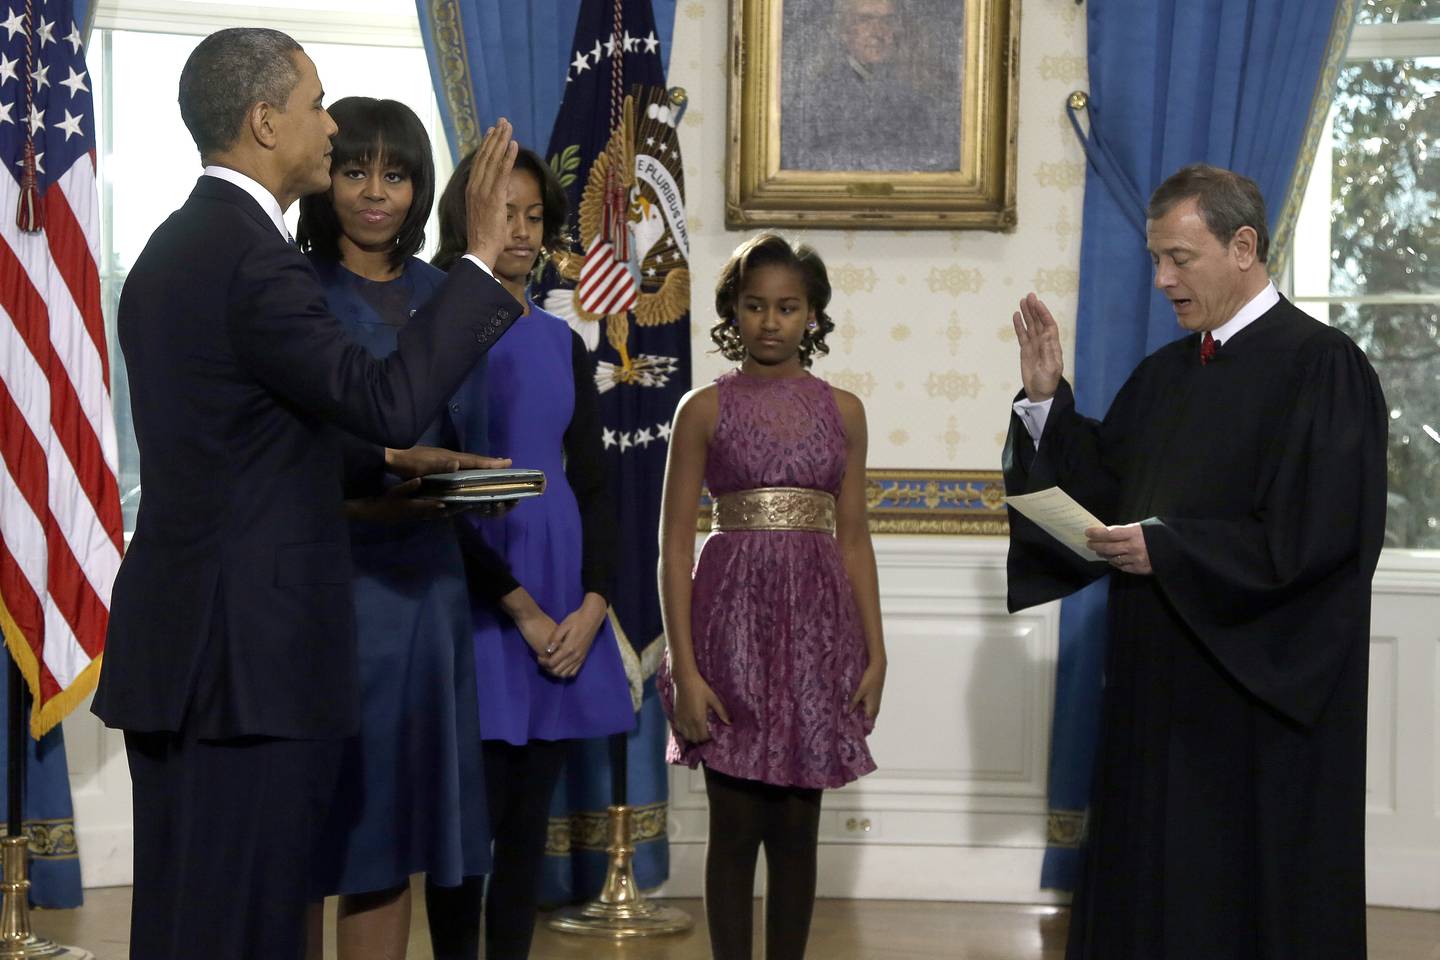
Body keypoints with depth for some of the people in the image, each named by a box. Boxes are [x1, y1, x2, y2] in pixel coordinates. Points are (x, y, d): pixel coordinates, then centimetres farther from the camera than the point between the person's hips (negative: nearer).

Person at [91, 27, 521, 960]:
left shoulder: (178, 247, 15)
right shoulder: (254, 258, -17)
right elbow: (387, 398, -21)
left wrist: (387, 459, 15)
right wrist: (482, 259, -15)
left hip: (181, 646, 10)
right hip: (250, 654, -10)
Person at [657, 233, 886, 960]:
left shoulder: (842, 410, 8)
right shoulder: (705, 409, 0)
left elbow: (854, 538, 10)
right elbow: (675, 544, -3)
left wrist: (875, 653, 4)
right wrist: (684, 667, -10)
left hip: (816, 626, 2)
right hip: (733, 619, -2)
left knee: (797, 826, 8)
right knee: (735, 824, 3)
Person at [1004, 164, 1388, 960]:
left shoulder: (1319, 366, -11)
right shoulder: (1164, 374, 12)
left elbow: (1319, 534, -19)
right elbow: (1101, 491, 11)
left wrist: (1168, 549, -20)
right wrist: (1047, 401, 0)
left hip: (1259, 694, -7)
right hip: (1160, 683, 7)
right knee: (1151, 883, 12)